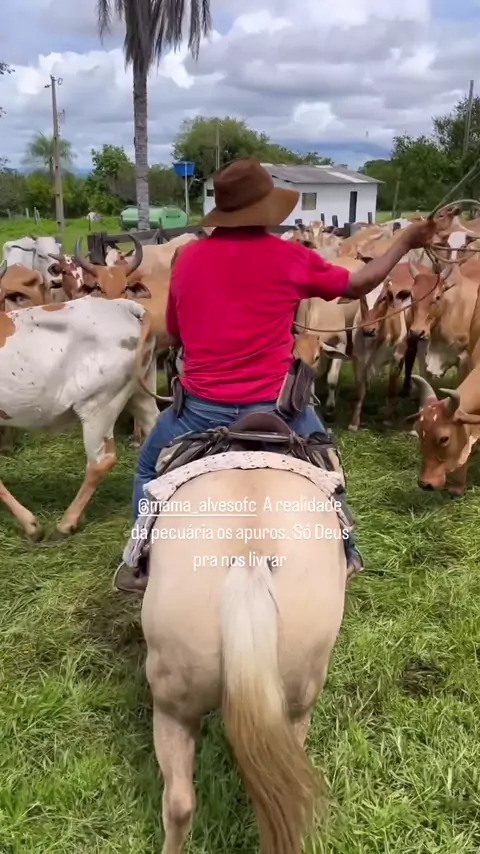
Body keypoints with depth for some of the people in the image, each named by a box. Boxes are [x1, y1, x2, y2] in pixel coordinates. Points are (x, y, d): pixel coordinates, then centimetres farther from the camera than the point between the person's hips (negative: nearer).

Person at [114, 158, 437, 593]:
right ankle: (343, 553, 43)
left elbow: (173, 337, 14)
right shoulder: (291, 258, -3)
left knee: (149, 469, 28)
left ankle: (144, 566, 28)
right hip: (274, 407, 0)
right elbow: (359, 284, 13)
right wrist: (407, 243, 26)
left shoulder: (187, 257, 3)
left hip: (201, 407, 1)